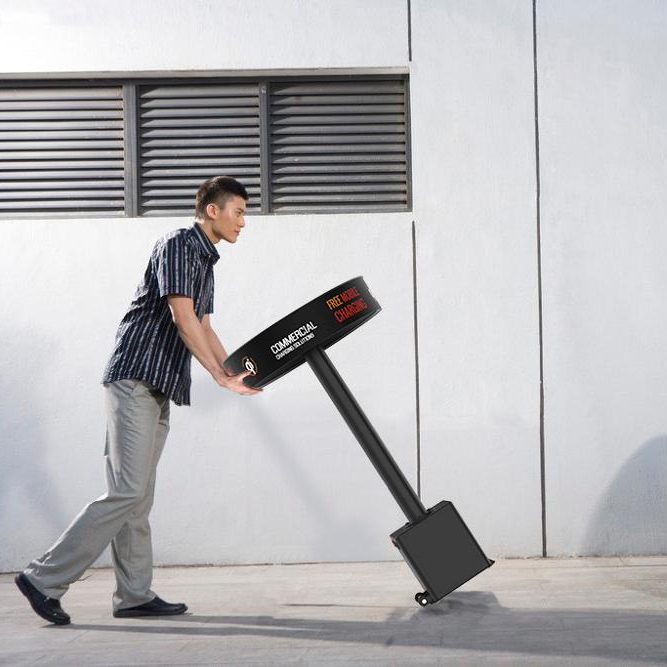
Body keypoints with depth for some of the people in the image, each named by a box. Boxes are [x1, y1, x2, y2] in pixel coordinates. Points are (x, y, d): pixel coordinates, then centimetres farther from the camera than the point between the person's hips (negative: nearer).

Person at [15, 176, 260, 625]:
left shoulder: (205, 260, 20)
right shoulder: (178, 246, -9)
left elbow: (203, 328, 26)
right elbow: (183, 318, -17)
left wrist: (239, 372, 21)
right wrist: (221, 376, -17)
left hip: (158, 388, 10)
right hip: (136, 379, -10)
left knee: (137, 495, 8)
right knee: (127, 493, -13)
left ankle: (135, 595, 10)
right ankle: (45, 579, -9)